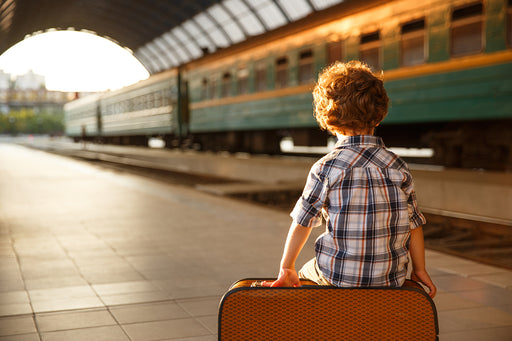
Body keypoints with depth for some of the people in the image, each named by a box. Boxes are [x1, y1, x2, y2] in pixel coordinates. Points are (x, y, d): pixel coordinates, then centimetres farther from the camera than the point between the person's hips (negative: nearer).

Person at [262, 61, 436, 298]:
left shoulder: (326, 168, -14)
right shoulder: (397, 167, -5)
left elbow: (302, 223, -7)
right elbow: (414, 224, 1)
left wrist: (286, 268, 6)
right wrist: (419, 270, 15)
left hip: (340, 276, -3)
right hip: (391, 279, 3)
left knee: (306, 273, 29)